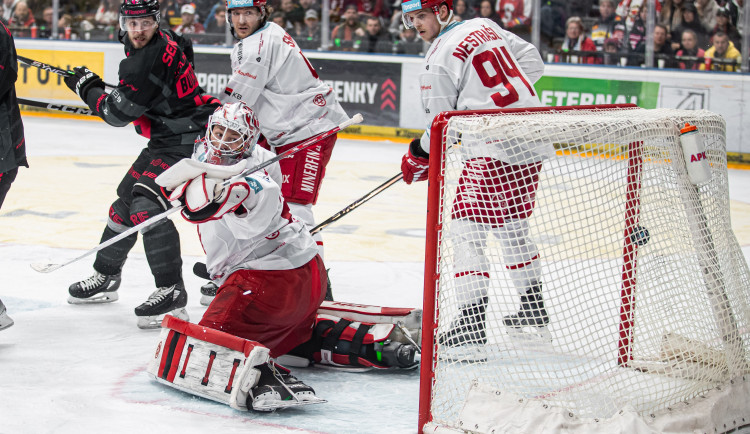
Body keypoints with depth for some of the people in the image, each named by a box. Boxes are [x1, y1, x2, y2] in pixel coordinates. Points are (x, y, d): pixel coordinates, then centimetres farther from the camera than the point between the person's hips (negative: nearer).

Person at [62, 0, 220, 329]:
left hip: (190, 141, -11)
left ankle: (171, 293, -18)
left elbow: (117, 113, -18)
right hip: (165, 142, 11)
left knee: (147, 205, -22)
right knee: (127, 199, 19)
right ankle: (106, 278, 37)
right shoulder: (165, 43, 6)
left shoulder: (147, 61, -24)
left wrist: (87, 87, 0)